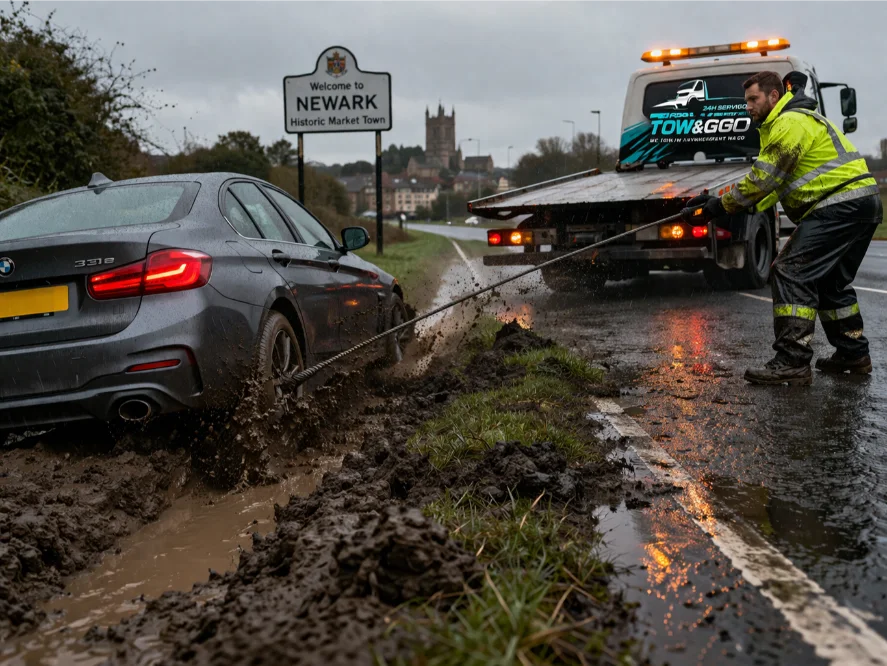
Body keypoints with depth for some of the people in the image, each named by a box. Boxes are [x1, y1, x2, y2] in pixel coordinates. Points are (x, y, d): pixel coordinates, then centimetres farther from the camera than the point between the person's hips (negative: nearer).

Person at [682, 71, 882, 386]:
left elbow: (763, 179, -15)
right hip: (861, 205, 11)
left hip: (841, 204, -11)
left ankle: (792, 362, -20)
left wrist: (721, 206, -6)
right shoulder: (780, 125, 23)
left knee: (791, 273, -16)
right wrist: (719, 202, 2)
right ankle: (853, 353, 30)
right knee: (830, 281, 22)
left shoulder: (790, 123, -11)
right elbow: (770, 184, 15)